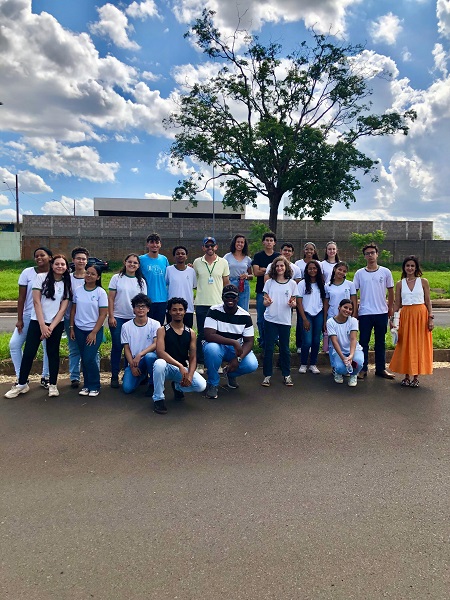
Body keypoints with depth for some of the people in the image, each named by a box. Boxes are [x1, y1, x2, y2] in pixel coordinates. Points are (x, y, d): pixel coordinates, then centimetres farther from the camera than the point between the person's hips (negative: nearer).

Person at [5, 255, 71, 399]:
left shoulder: (66, 284, 3)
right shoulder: (41, 277, -2)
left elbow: (63, 308, -1)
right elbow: (36, 302, -7)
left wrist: (51, 327, -11)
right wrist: (42, 325, -13)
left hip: (56, 324, 1)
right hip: (37, 322, -1)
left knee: (53, 353, 8)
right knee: (28, 353, -1)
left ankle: (52, 384, 18)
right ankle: (21, 384, 15)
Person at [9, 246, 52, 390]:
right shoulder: (27, 272, -5)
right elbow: (21, 298, -3)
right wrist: (19, 319, -5)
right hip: (28, 316, 1)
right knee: (14, 344, -3)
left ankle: (45, 377, 22)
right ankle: (20, 378, 11)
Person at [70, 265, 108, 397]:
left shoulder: (101, 292, -8)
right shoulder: (78, 290, 3)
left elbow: (103, 314, -9)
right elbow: (73, 310, 10)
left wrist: (94, 333, -11)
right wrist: (71, 328, 6)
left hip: (95, 330, -3)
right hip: (79, 330, 4)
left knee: (89, 359, -10)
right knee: (84, 359, 7)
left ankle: (94, 386, 7)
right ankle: (86, 385, 21)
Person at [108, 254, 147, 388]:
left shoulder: (141, 281, 8)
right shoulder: (117, 278, 2)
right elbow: (110, 298, 0)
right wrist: (111, 316, -6)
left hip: (134, 319, 2)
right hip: (118, 318, -2)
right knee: (117, 347, 1)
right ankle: (114, 376, 11)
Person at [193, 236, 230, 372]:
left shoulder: (223, 262, 4)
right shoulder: (197, 262, 3)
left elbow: (226, 283, 9)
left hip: (218, 304, 0)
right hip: (201, 304, 0)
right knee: (201, 334, 5)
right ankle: (200, 363, 15)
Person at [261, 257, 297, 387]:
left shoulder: (292, 283, 4)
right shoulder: (269, 282, 4)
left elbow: (294, 301, 8)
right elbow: (265, 301, 6)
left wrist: (292, 304, -14)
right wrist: (267, 302, -17)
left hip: (285, 320, 0)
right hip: (270, 319, 0)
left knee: (285, 348, 8)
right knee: (269, 348, 2)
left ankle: (286, 375, 19)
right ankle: (267, 375, 11)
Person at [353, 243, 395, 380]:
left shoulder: (385, 272, 3)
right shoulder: (359, 273, 2)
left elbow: (391, 291, 10)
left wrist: (390, 308, 9)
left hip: (381, 312, 1)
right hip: (364, 313, -1)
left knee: (380, 342, 10)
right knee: (363, 342, 3)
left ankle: (380, 369, 20)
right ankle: (363, 369, 12)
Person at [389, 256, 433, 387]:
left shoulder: (423, 282, 2)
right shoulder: (400, 284, 5)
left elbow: (428, 301, 3)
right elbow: (397, 304, 7)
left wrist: (430, 318, -4)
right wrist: (392, 319, 1)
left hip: (420, 315, -1)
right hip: (405, 316, 1)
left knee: (419, 345, 2)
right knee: (405, 345, 4)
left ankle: (416, 377, 11)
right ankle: (407, 376, 14)